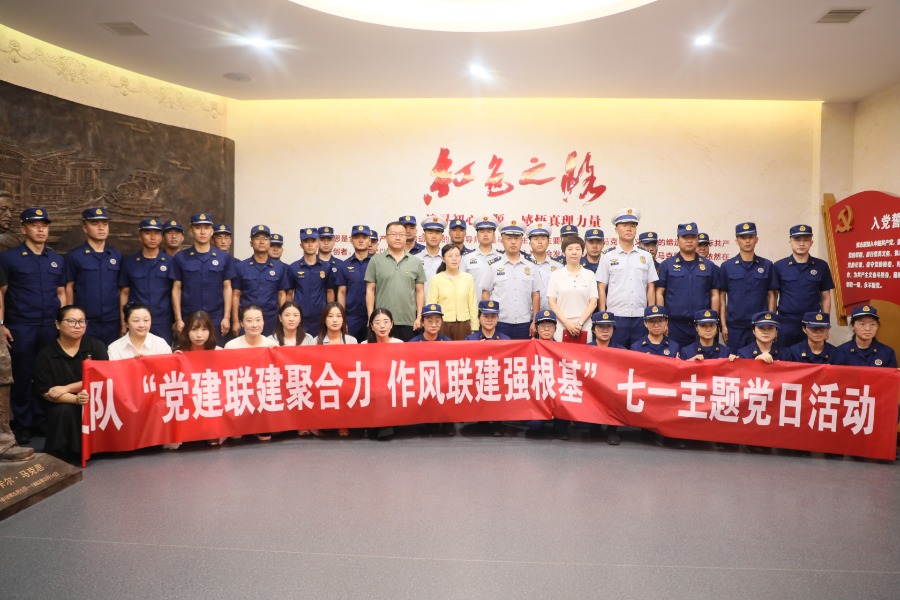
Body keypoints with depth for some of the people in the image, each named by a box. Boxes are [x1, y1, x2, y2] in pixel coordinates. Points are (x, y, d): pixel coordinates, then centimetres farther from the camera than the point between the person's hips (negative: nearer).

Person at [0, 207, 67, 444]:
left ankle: (42, 420, 19)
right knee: (22, 376, 4)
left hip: (50, 327, 3)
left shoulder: (57, 260, 11)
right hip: (20, 327, -3)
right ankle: (23, 425, 15)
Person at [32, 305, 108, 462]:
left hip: (94, 400, 1)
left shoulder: (96, 346, 1)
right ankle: (58, 456, -11)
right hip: (61, 404, -1)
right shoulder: (45, 355, -3)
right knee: (65, 411, -32)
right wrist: (76, 399, -27)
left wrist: (67, 388, -15)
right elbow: (46, 393, -9)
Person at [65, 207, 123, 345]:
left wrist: (123, 321, 7)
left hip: (112, 322, 3)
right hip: (85, 322, -2)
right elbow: (69, 288, 1)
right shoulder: (74, 256, -1)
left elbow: (121, 289, 9)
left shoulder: (117, 256, 7)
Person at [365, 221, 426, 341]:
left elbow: (420, 292, 8)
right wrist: (371, 317, -3)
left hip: (409, 322, 1)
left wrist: (419, 317, 2)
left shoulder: (416, 262, 8)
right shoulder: (376, 261, 4)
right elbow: (370, 290, 3)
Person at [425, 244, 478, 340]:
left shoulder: (468, 278, 5)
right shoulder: (436, 279, -1)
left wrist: (474, 328, 4)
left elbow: (473, 305, 7)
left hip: (463, 325, 2)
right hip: (442, 324, -1)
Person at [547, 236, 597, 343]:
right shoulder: (556, 275, 5)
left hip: (584, 328, 1)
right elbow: (551, 302, 1)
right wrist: (567, 323, -9)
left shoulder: (589, 275, 8)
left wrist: (580, 323, -8)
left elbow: (593, 302, 4)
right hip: (562, 328, 0)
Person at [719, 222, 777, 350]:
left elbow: (771, 295, 7)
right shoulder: (726, 266, 3)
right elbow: (722, 296, 4)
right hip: (734, 327, 0)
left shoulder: (767, 265, 5)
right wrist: (723, 325, -1)